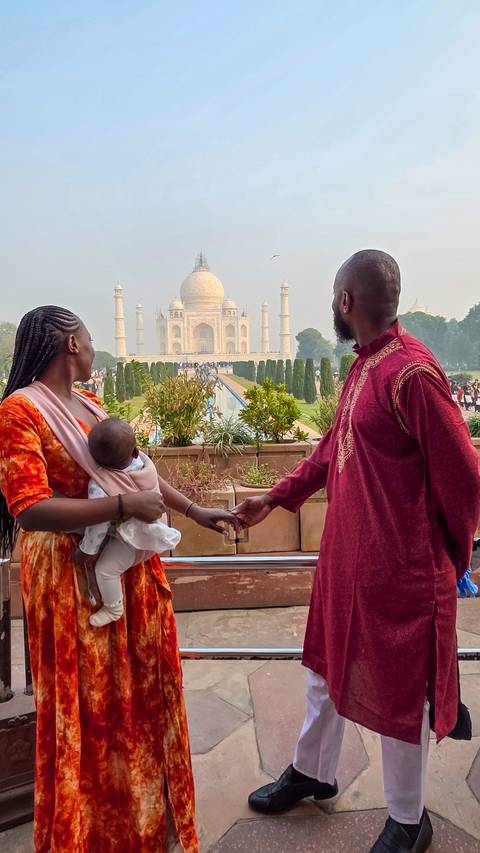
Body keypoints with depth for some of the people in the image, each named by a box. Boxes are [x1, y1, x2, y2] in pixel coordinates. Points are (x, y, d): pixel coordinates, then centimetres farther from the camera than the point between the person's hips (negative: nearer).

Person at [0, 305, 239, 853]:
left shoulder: (88, 404, 7)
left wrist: (193, 510, 14)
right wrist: (124, 505, -24)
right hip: (72, 580, -7)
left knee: (138, 691, 21)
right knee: (90, 708, 10)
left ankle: (142, 809, 45)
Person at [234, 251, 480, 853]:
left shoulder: (411, 372, -22)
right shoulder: (363, 365, 7)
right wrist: (275, 497, 14)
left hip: (399, 567, -9)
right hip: (346, 555, 9)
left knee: (399, 691, 12)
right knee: (326, 665, 24)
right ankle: (312, 772, 49)